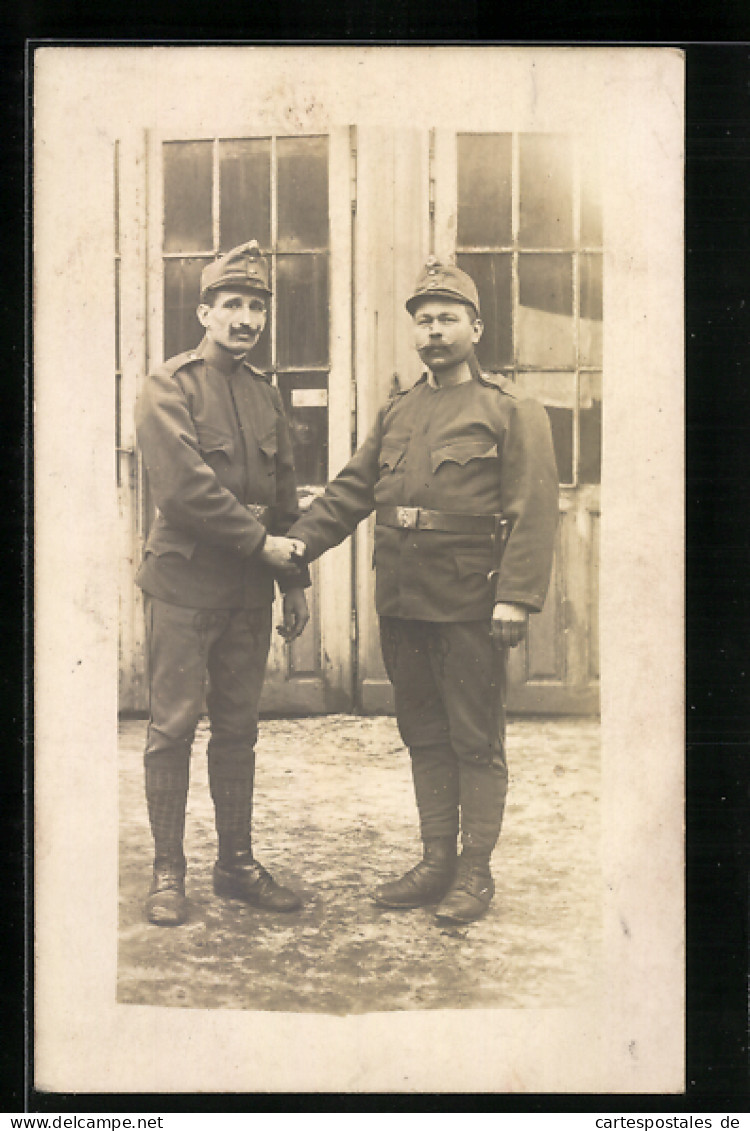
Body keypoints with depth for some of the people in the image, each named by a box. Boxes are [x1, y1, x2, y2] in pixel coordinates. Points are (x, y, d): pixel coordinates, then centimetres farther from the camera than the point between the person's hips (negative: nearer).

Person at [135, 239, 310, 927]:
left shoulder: (266, 395, 14)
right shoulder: (168, 387, -5)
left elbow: (285, 497, 17)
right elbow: (185, 488, -15)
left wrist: (296, 580, 13)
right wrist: (261, 541, -12)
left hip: (251, 590, 6)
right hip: (184, 585, -5)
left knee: (238, 729, 10)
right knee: (173, 729, 0)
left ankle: (237, 863, 20)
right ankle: (168, 873, 10)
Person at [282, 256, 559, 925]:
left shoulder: (512, 411, -2)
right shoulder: (397, 413, 16)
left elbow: (534, 511, -9)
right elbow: (352, 489, 13)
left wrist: (516, 597, -18)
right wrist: (302, 539, -3)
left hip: (470, 605, -6)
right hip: (403, 604, 6)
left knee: (475, 740, 3)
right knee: (424, 736, 13)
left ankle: (475, 873, 13)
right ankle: (437, 862, 24)